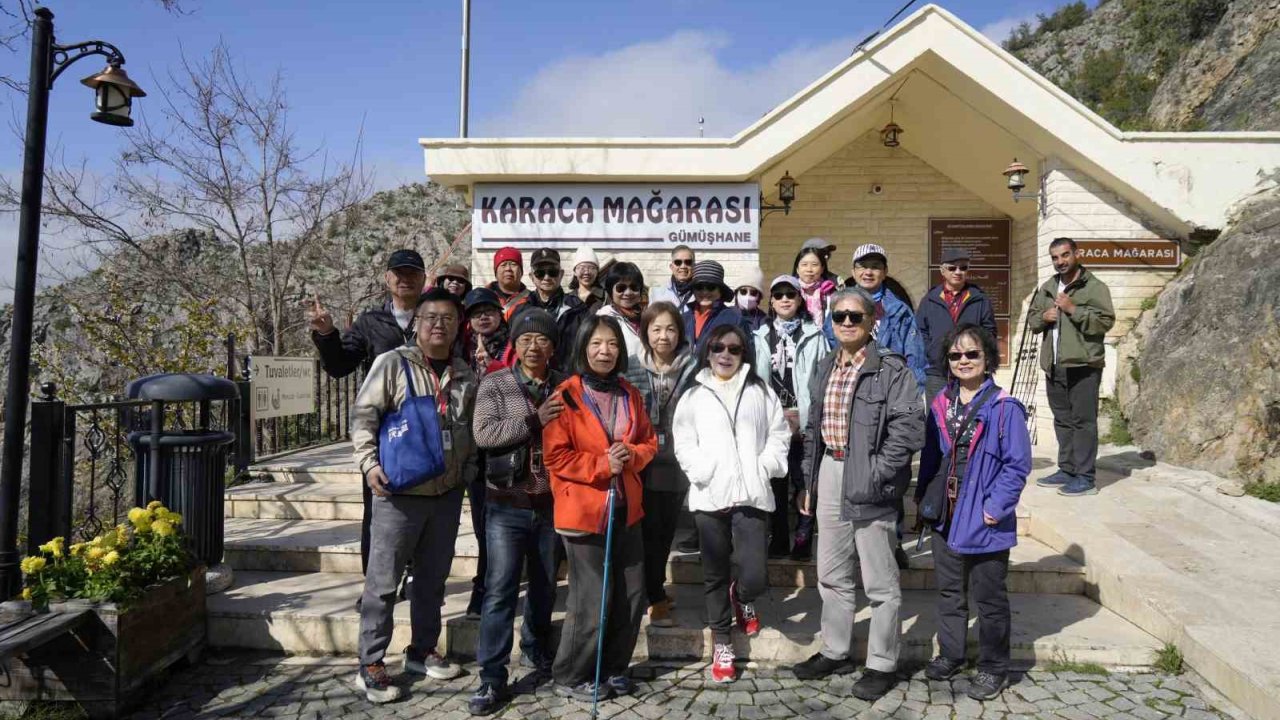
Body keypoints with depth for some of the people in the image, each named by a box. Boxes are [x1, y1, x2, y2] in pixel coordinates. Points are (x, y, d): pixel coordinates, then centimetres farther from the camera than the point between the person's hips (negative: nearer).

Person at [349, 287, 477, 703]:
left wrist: (469, 470, 7)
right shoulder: (392, 364, -6)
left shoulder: (465, 375, 9)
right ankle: (370, 666, 13)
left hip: (447, 494, 5)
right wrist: (369, 463, -17)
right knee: (383, 582, 2)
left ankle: (422, 652, 30)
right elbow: (363, 415, -8)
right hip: (398, 492, -5)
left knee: (432, 579, 15)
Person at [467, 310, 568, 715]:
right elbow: (483, 434, -14)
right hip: (507, 505, -2)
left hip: (551, 504, 3)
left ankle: (537, 656, 37)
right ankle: (492, 678, 7)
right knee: (500, 591, -2)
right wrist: (535, 421, -19)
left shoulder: (564, 387, 5)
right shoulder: (495, 384, 0)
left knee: (544, 588, 17)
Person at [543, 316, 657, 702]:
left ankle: (613, 668, 29)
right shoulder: (566, 395, -9)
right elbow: (555, 455, -12)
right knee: (591, 601, -1)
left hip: (626, 509, 6)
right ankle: (571, 676, 19)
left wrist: (631, 454, -9)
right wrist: (602, 464, -19)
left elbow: (649, 442, 13)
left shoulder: (630, 395, 9)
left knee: (632, 597, 11)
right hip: (584, 511, -6)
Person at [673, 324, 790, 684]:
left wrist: (764, 467, -8)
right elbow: (684, 442, 3)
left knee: (754, 577, -9)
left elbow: (779, 434, 7)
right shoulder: (693, 396, 10)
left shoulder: (760, 391, 11)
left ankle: (742, 598, 28)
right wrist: (703, 472, -11)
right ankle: (721, 644, 25)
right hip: (709, 497, 1)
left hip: (752, 495, 0)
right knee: (715, 575, 8)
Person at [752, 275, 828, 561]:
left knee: (805, 483, -5)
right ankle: (778, 540, 16)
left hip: (805, 423, -2)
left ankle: (802, 539, 4)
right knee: (775, 483, 7)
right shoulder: (762, 337, 11)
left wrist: (803, 417, -7)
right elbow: (756, 380, 7)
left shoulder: (814, 336, 4)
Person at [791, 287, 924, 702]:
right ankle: (835, 652, 34)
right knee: (832, 573, 18)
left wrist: (875, 473, -20)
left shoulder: (891, 369, -11)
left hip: (868, 480, -7)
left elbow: (909, 429, -18)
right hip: (829, 474, 7)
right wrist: (810, 480, 15)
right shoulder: (825, 368, 12)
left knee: (879, 581, 4)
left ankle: (882, 665, 19)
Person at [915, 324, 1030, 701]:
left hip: (985, 521, -6)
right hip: (945, 515, 6)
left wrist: (997, 506, -18)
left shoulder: (1004, 408, -14)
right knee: (949, 591, 20)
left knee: (989, 596, 9)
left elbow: (1018, 465, -13)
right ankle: (950, 653, 37)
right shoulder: (941, 404, 4)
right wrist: (922, 493, 8)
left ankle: (993, 667, 26)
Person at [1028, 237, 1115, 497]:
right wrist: (1043, 317, 1)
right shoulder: (1047, 288, 17)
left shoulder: (1095, 287, -4)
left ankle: (1085, 478, -2)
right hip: (1054, 366, 7)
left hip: (1082, 365, -7)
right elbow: (1033, 320, 22)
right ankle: (1067, 471, 24)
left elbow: (1106, 320, -13)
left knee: (1083, 421, -6)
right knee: (1062, 420, 14)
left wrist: (1073, 309, -18)